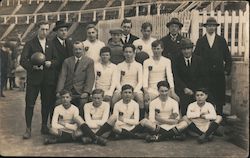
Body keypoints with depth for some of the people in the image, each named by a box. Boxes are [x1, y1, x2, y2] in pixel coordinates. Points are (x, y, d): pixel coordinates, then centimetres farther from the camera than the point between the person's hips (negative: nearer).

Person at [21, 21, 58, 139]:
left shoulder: (51, 44, 12)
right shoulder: (30, 44, 2)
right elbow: (23, 61, -5)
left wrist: (51, 63, -11)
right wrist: (32, 66, -22)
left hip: (48, 79, 3)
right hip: (33, 78, -3)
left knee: (47, 104, 8)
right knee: (30, 104, -4)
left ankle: (44, 127, 21)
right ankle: (28, 129, 4)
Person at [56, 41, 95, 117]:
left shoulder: (89, 61, 7)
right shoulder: (67, 61, 15)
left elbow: (90, 78, -1)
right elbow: (62, 77, 7)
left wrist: (86, 92, -14)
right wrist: (59, 91, -5)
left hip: (81, 93, -2)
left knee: (81, 115, -11)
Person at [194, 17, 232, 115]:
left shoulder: (221, 40, 9)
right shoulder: (200, 41, 8)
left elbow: (228, 57, 11)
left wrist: (227, 70, 3)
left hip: (219, 74, 1)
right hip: (204, 75, -1)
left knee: (220, 99, 4)